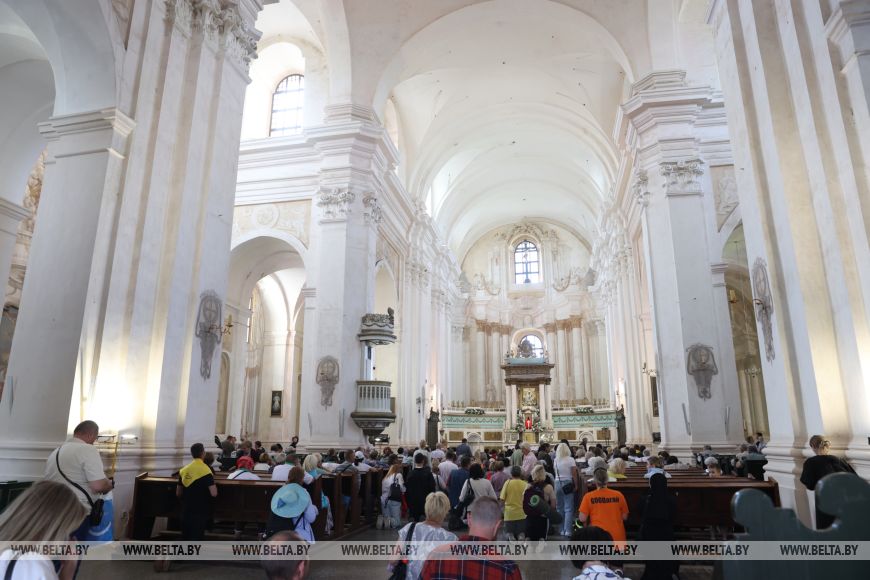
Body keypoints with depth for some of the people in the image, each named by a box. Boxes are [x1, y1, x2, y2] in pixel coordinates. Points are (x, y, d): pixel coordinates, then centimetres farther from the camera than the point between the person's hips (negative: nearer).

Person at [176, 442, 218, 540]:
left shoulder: (184, 470, 3)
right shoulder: (205, 470, -15)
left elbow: (178, 493, 11)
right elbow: (214, 493, -20)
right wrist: (213, 483, -1)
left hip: (186, 511, 6)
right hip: (200, 512, -6)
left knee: (186, 539, 17)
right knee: (196, 539, 1)